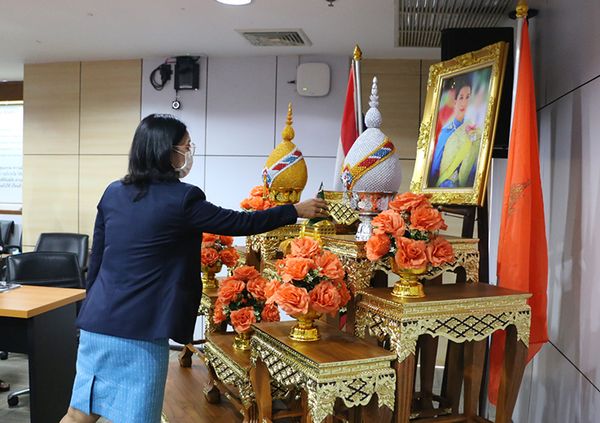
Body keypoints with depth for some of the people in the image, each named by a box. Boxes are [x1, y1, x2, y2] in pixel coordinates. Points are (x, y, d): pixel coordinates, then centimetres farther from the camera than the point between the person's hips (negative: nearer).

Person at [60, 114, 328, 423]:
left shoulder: (113, 193, 7)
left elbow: (96, 259, 12)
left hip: (97, 322, 7)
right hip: (138, 331, -7)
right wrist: (296, 211, 6)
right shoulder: (180, 199, -12)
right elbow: (239, 223, -4)